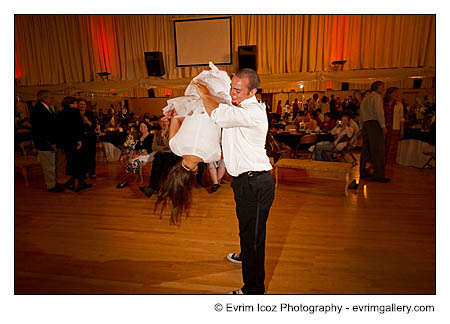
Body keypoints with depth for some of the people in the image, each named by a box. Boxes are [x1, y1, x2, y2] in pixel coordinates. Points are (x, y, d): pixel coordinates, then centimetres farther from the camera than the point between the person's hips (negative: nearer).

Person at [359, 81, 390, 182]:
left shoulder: (365, 98, 22)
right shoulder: (377, 96, -3)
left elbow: (361, 114, 21)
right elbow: (379, 112, -13)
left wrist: (362, 127, 22)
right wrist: (383, 125, -13)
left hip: (365, 124, 9)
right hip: (375, 124, -9)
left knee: (366, 149, 10)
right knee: (378, 150, -9)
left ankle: (362, 172, 12)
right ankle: (378, 175, -12)